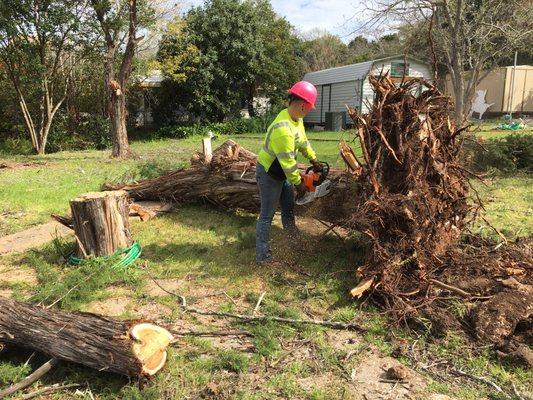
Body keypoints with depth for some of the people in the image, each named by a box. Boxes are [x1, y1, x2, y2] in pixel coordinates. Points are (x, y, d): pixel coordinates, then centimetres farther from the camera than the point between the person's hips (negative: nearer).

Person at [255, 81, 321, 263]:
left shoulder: (296, 118, -3)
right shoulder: (283, 128, -34)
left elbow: (303, 141, 15)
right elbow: (288, 162, -28)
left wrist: (313, 159, 14)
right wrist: (298, 183, -17)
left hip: (281, 172, 9)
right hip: (269, 174, -9)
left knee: (289, 206, 22)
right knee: (267, 215, -2)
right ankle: (262, 255, 7)